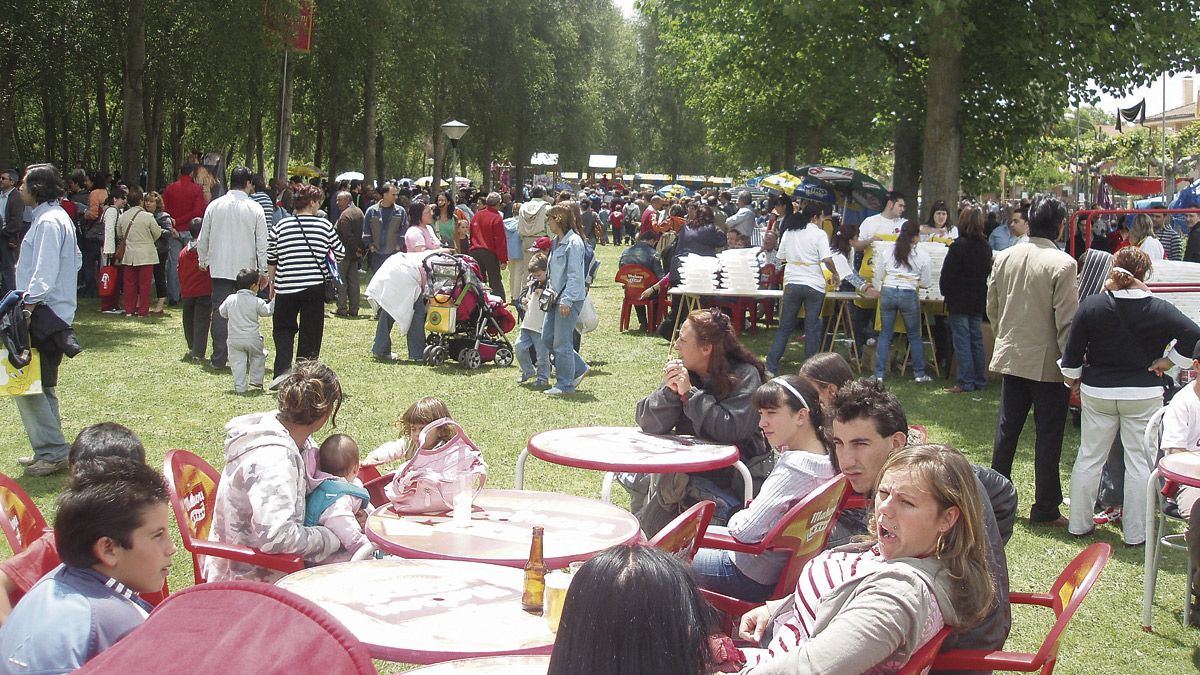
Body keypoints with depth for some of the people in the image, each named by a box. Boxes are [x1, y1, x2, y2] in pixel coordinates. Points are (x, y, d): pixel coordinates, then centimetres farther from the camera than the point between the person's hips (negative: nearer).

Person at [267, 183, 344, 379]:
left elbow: (271, 259, 7)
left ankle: (282, 374, 0)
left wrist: (272, 282, 19)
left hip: (286, 286, 1)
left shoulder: (281, 226, 2)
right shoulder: (324, 225, -1)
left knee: (283, 328, 14)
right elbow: (341, 253, 8)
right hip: (315, 287, -1)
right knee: (311, 333, 7)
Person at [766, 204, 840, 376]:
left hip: (792, 284, 4)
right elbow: (827, 259, -13)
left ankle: (771, 367, 4)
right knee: (812, 328, 5)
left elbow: (782, 257, 14)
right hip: (814, 285, -4)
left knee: (784, 327, 9)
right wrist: (835, 274, 3)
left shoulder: (788, 232, 9)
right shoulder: (818, 234, -6)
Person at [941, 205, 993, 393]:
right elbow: (987, 272, 14)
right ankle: (980, 380, 18)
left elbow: (947, 274, -14)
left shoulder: (959, 246, -17)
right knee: (977, 339, 13)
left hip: (959, 301, -7)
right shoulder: (986, 247, 4)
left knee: (962, 341, -4)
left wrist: (945, 292, 1)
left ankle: (966, 383, -4)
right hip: (978, 300, 7)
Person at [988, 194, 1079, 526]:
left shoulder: (1004, 258, 2)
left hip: (1011, 358, 6)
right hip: (1047, 362, -5)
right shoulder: (1063, 264, -17)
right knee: (1048, 436, 4)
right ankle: (1045, 509, 9)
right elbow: (1066, 321, -16)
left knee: (1007, 429, 15)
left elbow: (992, 308, 10)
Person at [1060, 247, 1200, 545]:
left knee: (1089, 457, 13)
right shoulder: (1159, 309, -10)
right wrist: (1170, 362, -5)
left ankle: (1079, 523, 20)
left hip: (1097, 393, 2)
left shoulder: (1091, 306, -7)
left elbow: (1072, 354, -4)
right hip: (1143, 395, -2)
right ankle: (1135, 532, 11)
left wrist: (1074, 385, 11)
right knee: (1139, 462, 7)